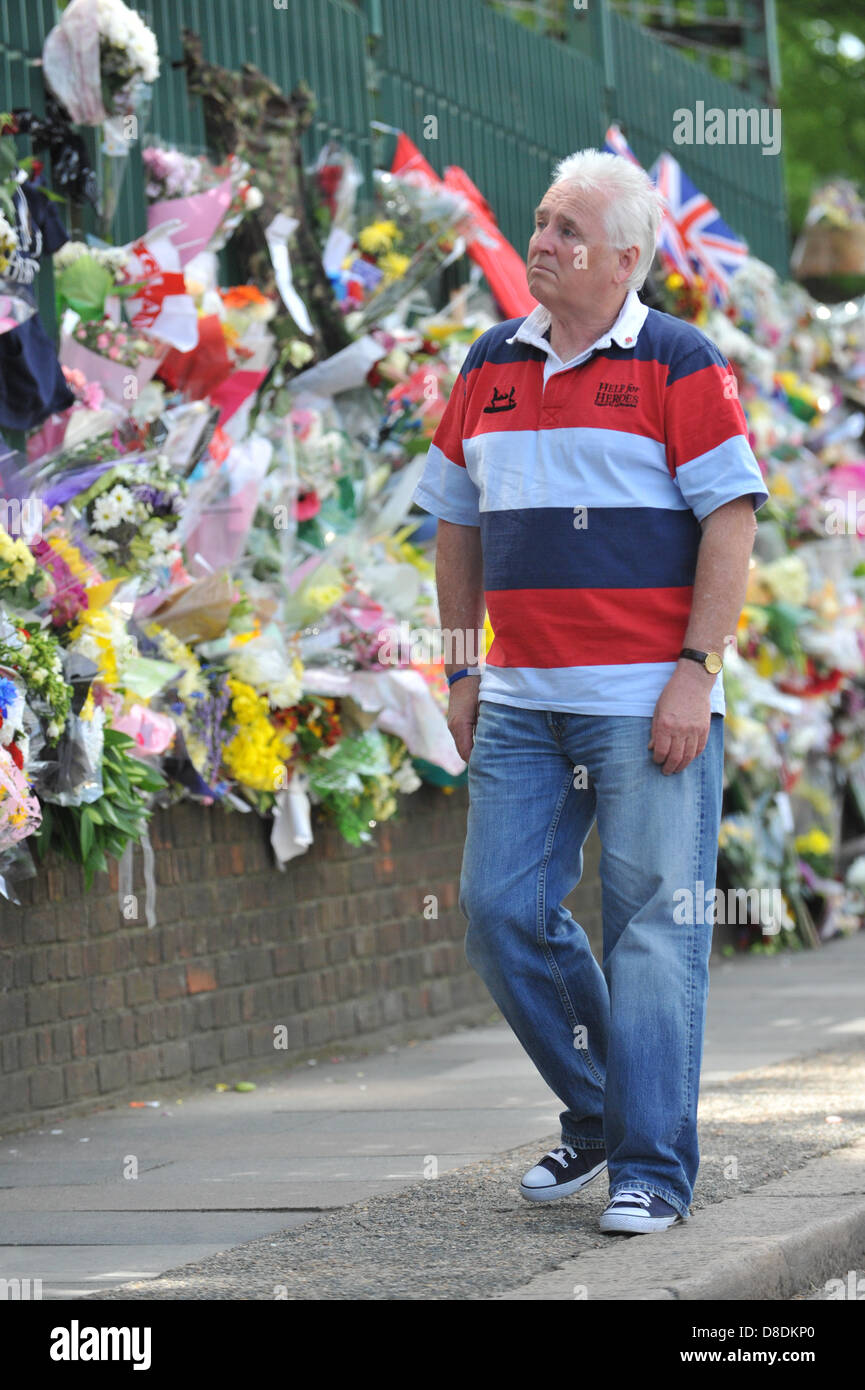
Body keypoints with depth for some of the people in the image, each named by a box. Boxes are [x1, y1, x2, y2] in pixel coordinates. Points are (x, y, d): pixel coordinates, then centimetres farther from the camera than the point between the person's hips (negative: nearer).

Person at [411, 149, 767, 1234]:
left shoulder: (677, 363, -3)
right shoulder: (489, 366, 12)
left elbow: (731, 517, -7)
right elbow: (456, 521, 19)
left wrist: (696, 673, -13)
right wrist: (462, 671, 13)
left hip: (648, 700, -5)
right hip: (520, 701, 5)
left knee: (652, 929, -4)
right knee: (500, 911, 3)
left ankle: (652, 1167, 2)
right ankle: (598, 1112, 22)